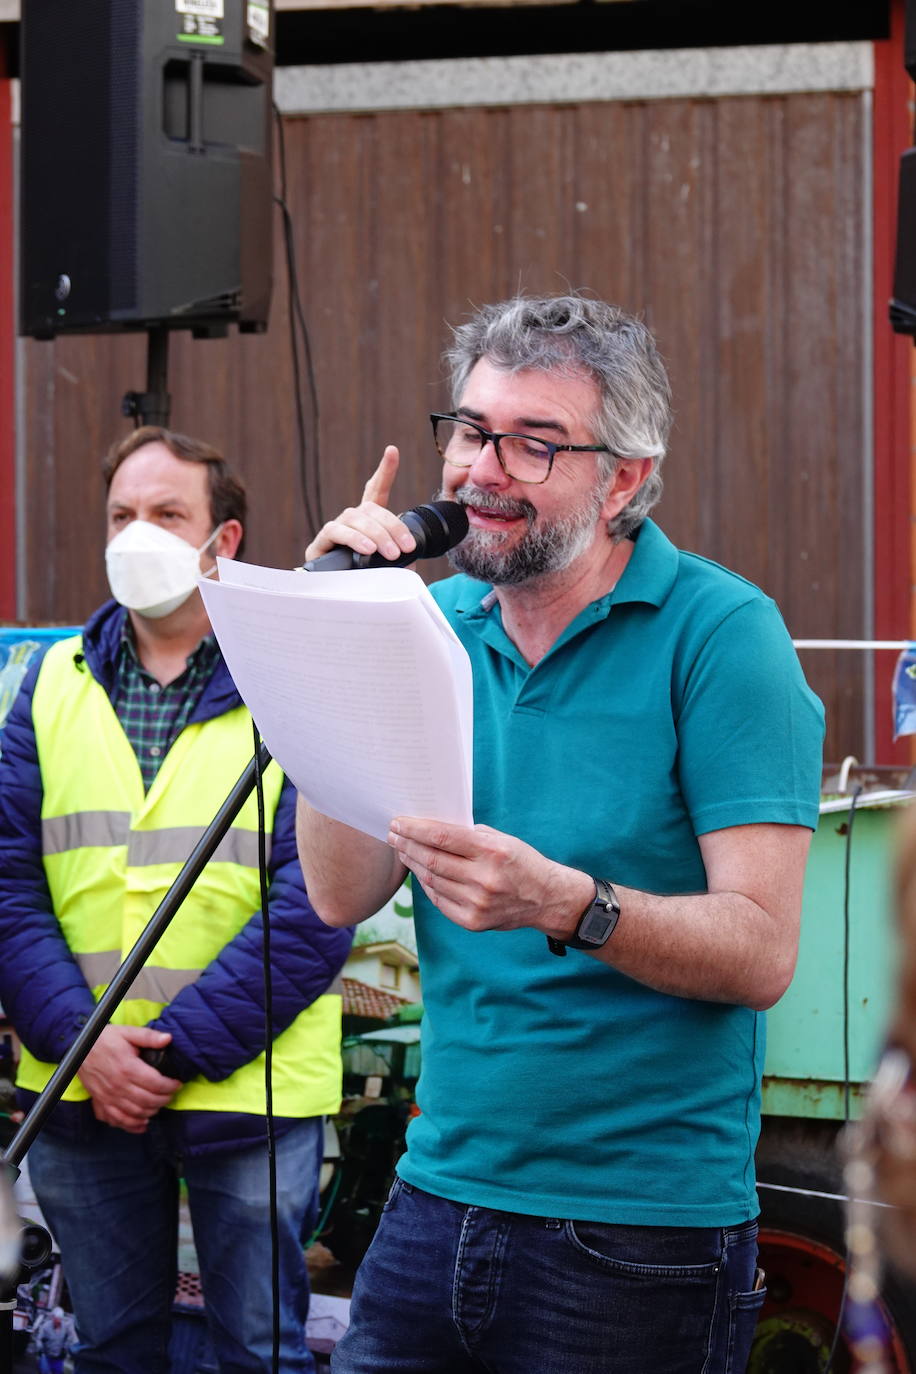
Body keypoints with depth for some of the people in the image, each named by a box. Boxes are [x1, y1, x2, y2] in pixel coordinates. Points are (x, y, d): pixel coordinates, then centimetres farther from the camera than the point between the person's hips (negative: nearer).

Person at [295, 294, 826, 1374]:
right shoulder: (439, 625, 8)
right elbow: (341, 894, -1)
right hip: (438, 1195, 5)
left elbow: (762, 950, -16)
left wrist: (566, 905, -32)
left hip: (639, 1232, -5)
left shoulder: (718, 633, -9)